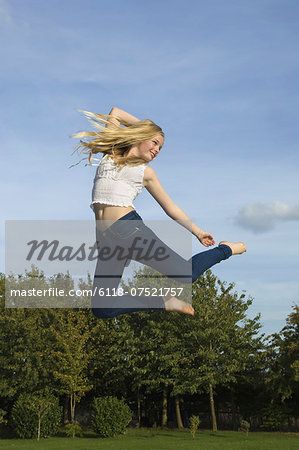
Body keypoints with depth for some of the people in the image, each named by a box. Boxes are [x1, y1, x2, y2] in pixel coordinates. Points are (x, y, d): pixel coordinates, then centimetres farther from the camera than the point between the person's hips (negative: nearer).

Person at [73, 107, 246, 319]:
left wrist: (198, 231, 22)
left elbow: (170, 207, 22)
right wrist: (144, 124, 35)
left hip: (129, 228, -1)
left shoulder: (146, 172, 15)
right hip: (106, 239, 1)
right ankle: (160, 301, 11)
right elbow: (115, 112, 27)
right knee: (102, 308, -8)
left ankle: (225, 250, 24)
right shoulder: (111, 154, 17)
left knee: (187, 273, -5)